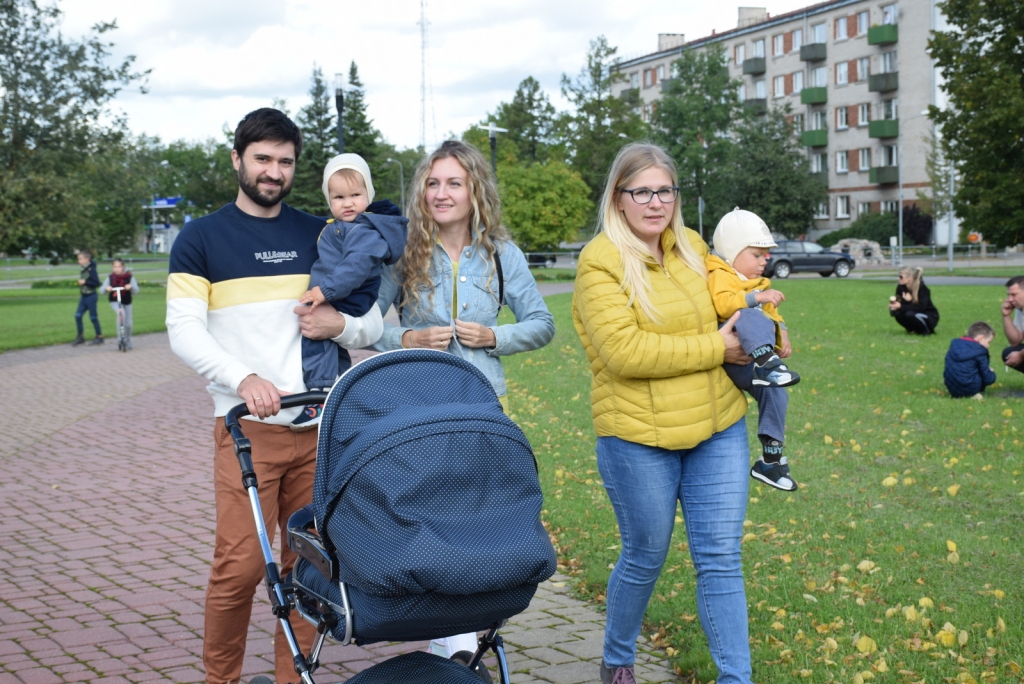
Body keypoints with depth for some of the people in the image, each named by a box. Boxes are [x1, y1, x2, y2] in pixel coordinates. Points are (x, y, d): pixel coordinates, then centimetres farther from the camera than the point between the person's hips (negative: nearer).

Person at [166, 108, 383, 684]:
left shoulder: (319, 236, 14)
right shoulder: (202, 238, 5)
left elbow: (375, 324, 18)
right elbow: (185, 331, -7)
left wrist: (342, 325, -6)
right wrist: (244, 378, -24)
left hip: (320, 425, 3)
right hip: (248, 427, -3)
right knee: (241, 565, -8)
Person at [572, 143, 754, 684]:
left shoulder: (692, 248, 8)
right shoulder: (600, 262, -11)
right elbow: (624, 351, -23)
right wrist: (716, 348, -18)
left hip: (718, 429, 5)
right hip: (639, 438, -5)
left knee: (720, 558, 5)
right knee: (645, 557, 11)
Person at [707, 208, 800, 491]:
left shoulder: (760, 285, 25)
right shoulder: (720, 276, -5)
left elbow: (773, 317, 29)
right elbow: (723, 303, -25)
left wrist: (783, 338, 10)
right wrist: (758, 297, -30)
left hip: (749, 363, 9)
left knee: (775, 392, -3)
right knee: (751, 317, -31)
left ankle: (771, 459, 6)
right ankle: (767, 364, -57)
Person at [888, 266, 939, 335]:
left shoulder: (922, 288, -22)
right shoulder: (901, 287, -8)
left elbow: (921, 307, -29)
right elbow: (899, 303, -5)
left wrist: (901, 306, -37)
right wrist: (894, 306, -30)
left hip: (930, 318, -5)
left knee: (910, 314, -34)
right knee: (897, 313, -23)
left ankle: (926, 330, -9)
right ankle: (913, 329, 1)